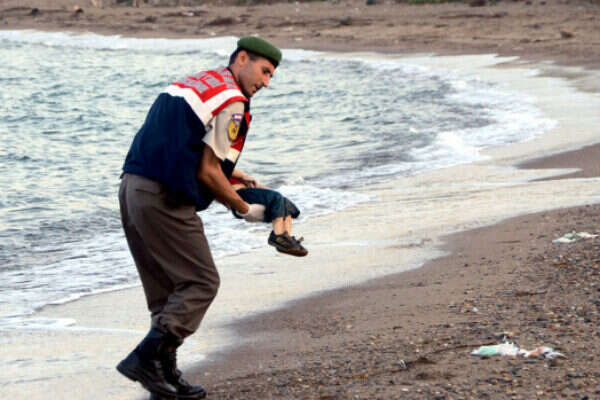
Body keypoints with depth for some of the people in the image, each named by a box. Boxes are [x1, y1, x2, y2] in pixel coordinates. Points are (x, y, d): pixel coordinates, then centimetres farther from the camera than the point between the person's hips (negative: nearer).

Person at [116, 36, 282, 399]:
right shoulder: (232, 101, -6)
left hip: (133, 186, 9)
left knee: (166, 288, 15)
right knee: (201, 283, -2)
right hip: (164, 201, -9)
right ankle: (146, 357, -12)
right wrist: (245, 209, 4)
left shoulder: (194, 83, 22)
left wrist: (230, 174, 28)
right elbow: (208, 173, -9)